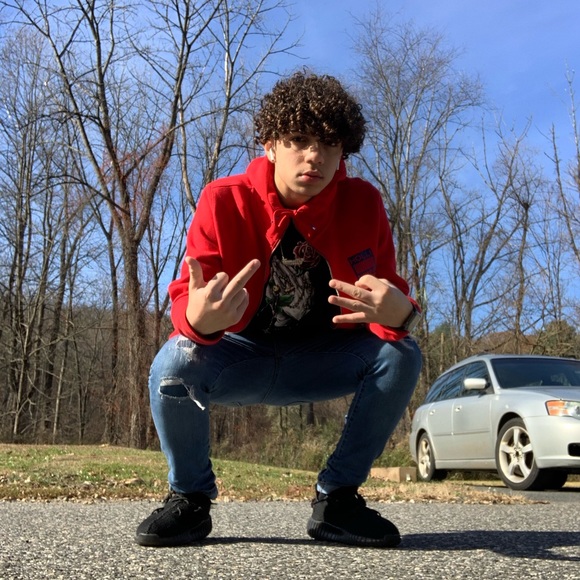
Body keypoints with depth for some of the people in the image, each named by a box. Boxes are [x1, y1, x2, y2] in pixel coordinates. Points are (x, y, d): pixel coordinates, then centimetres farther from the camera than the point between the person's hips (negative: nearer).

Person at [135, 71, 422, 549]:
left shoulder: (363, 203, -12)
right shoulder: (225, 200, -17)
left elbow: (394, 302, -15)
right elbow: (185, 300, -22)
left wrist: (398, 312, -42)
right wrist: (198, 318, -48)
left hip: (323, 360, 2)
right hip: (241, 356, -1)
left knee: (401, 356, -23)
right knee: (174, 364, -31)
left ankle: (337, 499, -5)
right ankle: (191, 499, -1)